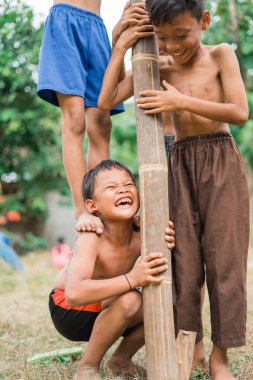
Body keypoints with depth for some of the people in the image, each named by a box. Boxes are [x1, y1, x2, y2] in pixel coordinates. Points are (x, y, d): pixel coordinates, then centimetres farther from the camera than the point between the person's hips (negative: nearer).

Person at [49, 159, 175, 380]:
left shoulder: (141, 235, -17)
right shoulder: (92, 238, -32)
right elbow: (74, 294, -45)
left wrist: (169, 249, -35)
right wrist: (131, 279, -51)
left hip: (104, 308, 6)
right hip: (68, 310, -6)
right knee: (129, 299, -32)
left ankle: (121, 360, 12)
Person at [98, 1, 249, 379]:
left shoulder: (221, 55, -1)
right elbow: (105, 102, 1)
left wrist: (182, 101, -20)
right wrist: (120, 48, -2)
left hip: (221, 161, -3)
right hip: (180, 164, 3)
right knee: (184, 257, 1)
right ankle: (191, 343, 14)